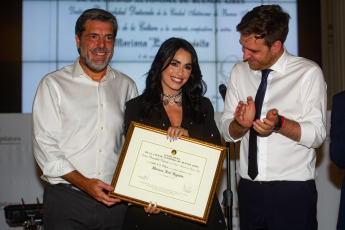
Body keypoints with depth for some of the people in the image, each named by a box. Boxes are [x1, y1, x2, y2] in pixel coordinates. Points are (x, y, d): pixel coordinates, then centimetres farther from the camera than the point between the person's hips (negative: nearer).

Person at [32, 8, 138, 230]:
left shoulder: (126, 86, 11)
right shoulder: (53, 84, 1)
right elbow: (45, 147, -5)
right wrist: (84, 183, -15)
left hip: (116, 201, 3)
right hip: (66, 200, -2)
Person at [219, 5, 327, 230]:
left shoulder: (308, 73, -7)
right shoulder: (239, 72, 5)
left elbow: (317, 134, -10)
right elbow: (227, 132, 6)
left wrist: (279, 124, -27)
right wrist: (242, 123, -16)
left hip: (294, 192, -3)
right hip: (249, 188, 4)